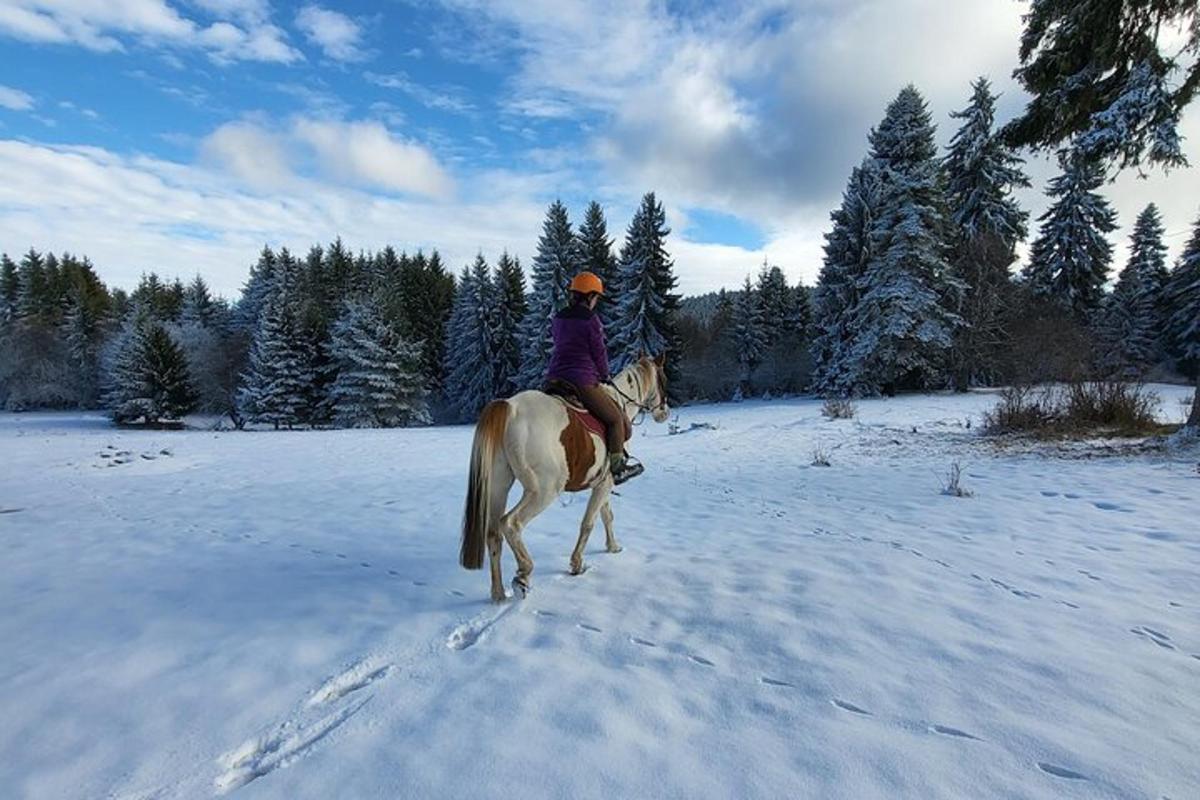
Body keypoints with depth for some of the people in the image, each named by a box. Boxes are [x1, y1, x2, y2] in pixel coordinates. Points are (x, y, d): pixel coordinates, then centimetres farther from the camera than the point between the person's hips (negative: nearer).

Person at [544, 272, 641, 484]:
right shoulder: (590, 319, -11)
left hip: (554, 378, 8)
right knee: (616, 419, 6)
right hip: (582, 380, -8)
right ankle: (616, 466, 11)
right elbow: (599, 352, -5)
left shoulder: (558, 319, 12)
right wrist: (605, 375, 14)